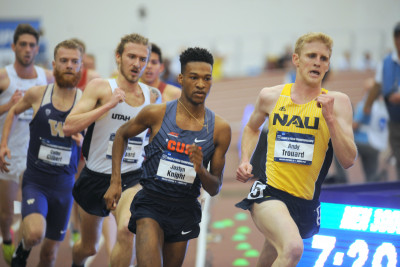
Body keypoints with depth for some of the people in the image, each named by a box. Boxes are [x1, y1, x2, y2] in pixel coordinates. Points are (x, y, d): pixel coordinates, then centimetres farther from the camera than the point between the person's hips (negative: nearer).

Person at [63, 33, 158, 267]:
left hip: (131, 177, 1)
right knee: (89, 247, 17)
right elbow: (69, 127, -22)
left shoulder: (152, 95, 2)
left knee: (126, 229, -31)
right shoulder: (100, 87, -11)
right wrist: (109, 105, -27)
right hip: (96, 177, -1)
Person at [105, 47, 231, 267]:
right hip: (151, 203, -3)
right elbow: (121, 135, 12)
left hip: (185, 211, 3)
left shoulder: (220, 128, -3)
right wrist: (115, 182, 5)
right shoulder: (157, 114, -8)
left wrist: (201, 170, -21)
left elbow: (214, 189, 2)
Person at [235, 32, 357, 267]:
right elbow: (252, 128, 26)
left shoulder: (337, 102, -1)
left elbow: (348, 160, -9)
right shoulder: (271, 96, 3)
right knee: (293, 248, -32)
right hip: (268, 192, -2)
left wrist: (330, 117, -18)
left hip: (305, 203, 2)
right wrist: (245, 161, 9)